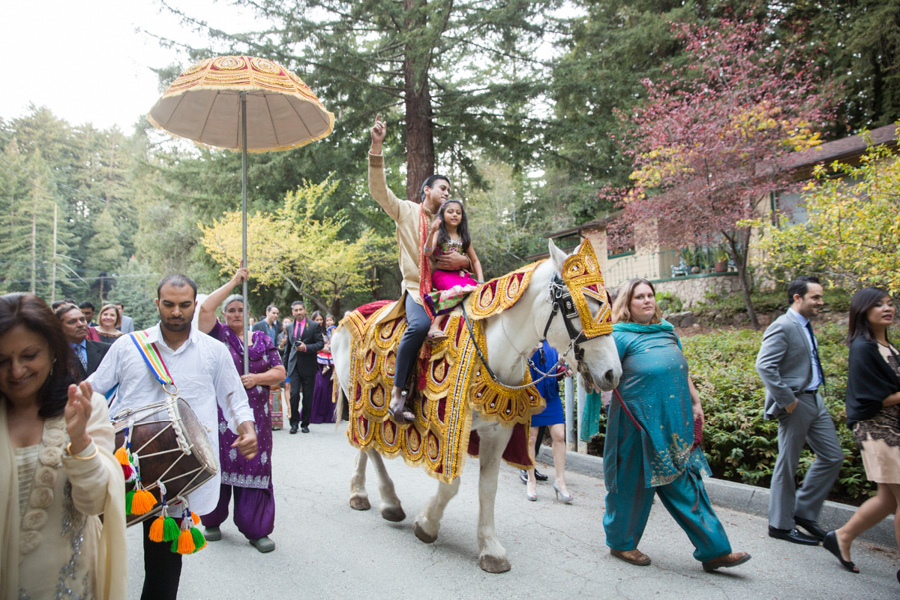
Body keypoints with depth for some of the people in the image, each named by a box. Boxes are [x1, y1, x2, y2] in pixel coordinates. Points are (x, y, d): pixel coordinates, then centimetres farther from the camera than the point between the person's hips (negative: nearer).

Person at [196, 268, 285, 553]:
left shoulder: (262, 340, 13)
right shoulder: (218, 335, 5)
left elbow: (280, 372, 9)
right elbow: (205, 308, -12)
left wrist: (257, 378, -10)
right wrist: (234, 281, -7)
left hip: (255, 415, 2)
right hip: (220, 413, -2)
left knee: (254, 466, -1)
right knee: (219, 463, 2)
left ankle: (256, 530, 6)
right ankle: (212, 521, 22)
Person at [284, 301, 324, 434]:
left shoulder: (314, 326, 2)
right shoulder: (290, 328, 15)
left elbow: (320, 343, -4)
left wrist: (306, 348, -18)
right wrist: (285, 366, 18)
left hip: (308, 366, -2)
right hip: (294, 366, 2)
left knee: (308, 397, 3)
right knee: (294, 394, -9)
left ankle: (305, 424, 16)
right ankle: (294, 423, 5)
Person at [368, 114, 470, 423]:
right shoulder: (406, 211, 11)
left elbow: (472, 258, 24)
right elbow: (378, 189, -2)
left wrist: (462, 261, -2)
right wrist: (376, 147, -11)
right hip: (416, 288, -5)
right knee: (419, 325, -33)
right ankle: (397, 393, -25)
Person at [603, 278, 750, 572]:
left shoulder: (667, 330, 14)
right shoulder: (621, 336, -6)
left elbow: (682, 371, 21)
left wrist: (696, 403, 18)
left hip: (674, 423, 6)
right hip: (638, 423, -6)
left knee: (684, 484, 8)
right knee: (633, 482, 6)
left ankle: (714, 550, 13)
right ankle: (620, 543, 24)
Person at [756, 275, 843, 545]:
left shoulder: (805, 326, 13)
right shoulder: (783, 327, -17)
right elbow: (764, 366, -26)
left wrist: (813, 394, 13)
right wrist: (787, 400, -22)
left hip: (814, 400, 9)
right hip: (796, 404, -9)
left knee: (833, 456, 13)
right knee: (787, 465, 2)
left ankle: (804, 512, 24)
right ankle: (780, 525, 15)